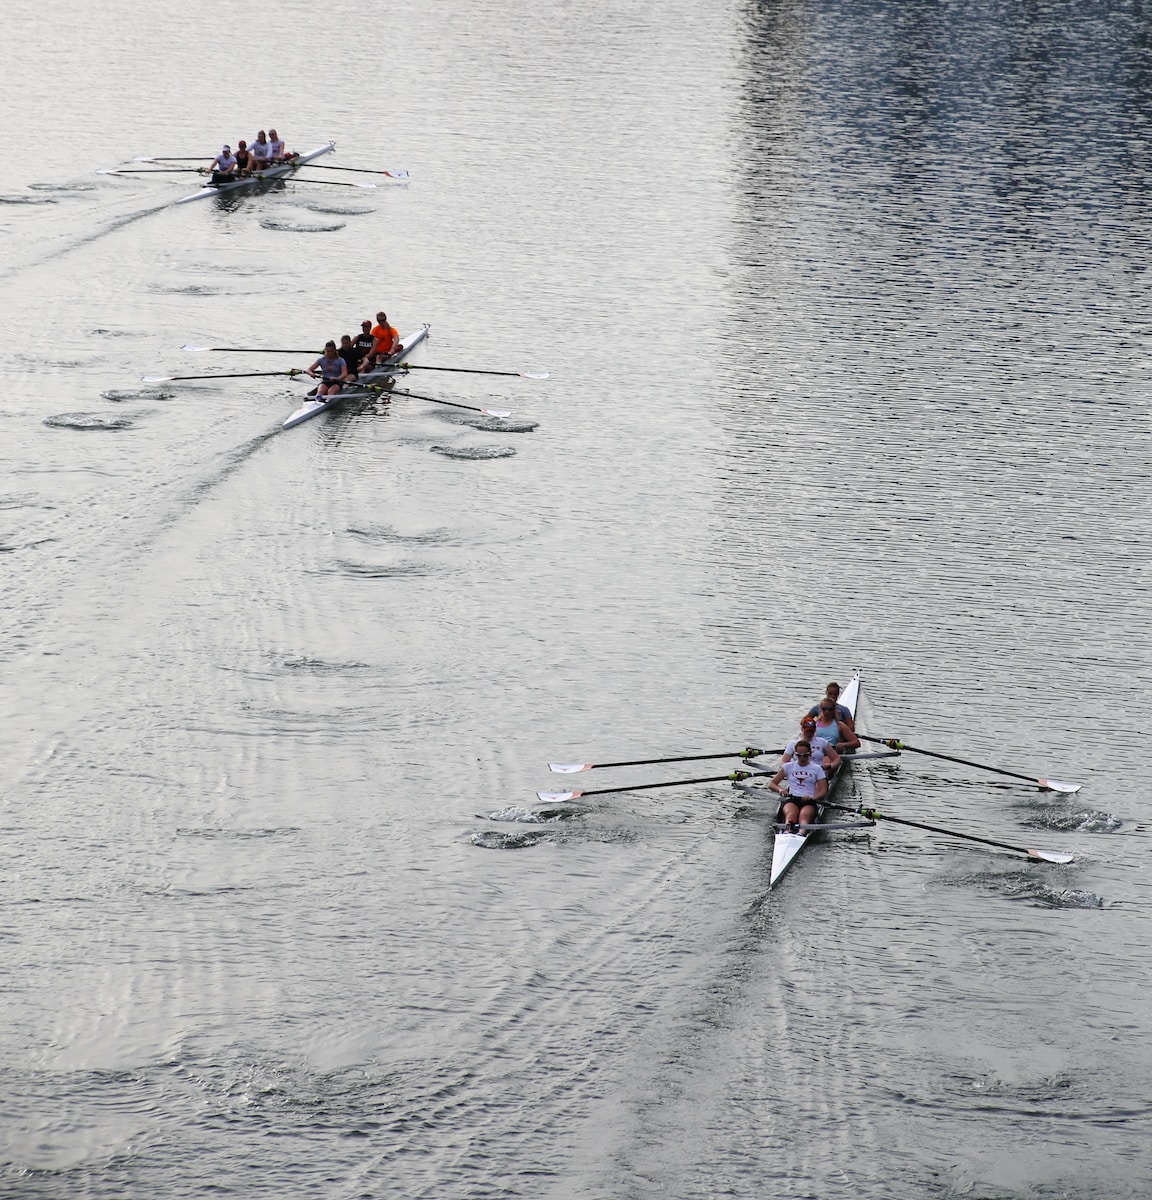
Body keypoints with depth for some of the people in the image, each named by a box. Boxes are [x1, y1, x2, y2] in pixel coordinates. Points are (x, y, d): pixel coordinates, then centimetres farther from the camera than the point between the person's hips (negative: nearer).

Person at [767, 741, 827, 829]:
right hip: (791, 799, 1)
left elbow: (823, 791, 5)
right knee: (791, 815, -36)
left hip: (809, 800, -1)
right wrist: (780, 790, -9)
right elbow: (771, 783, 15)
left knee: (804, 816, -37)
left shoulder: (817, 769, 15)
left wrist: (813, 797, -17)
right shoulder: (788, 767, 17)